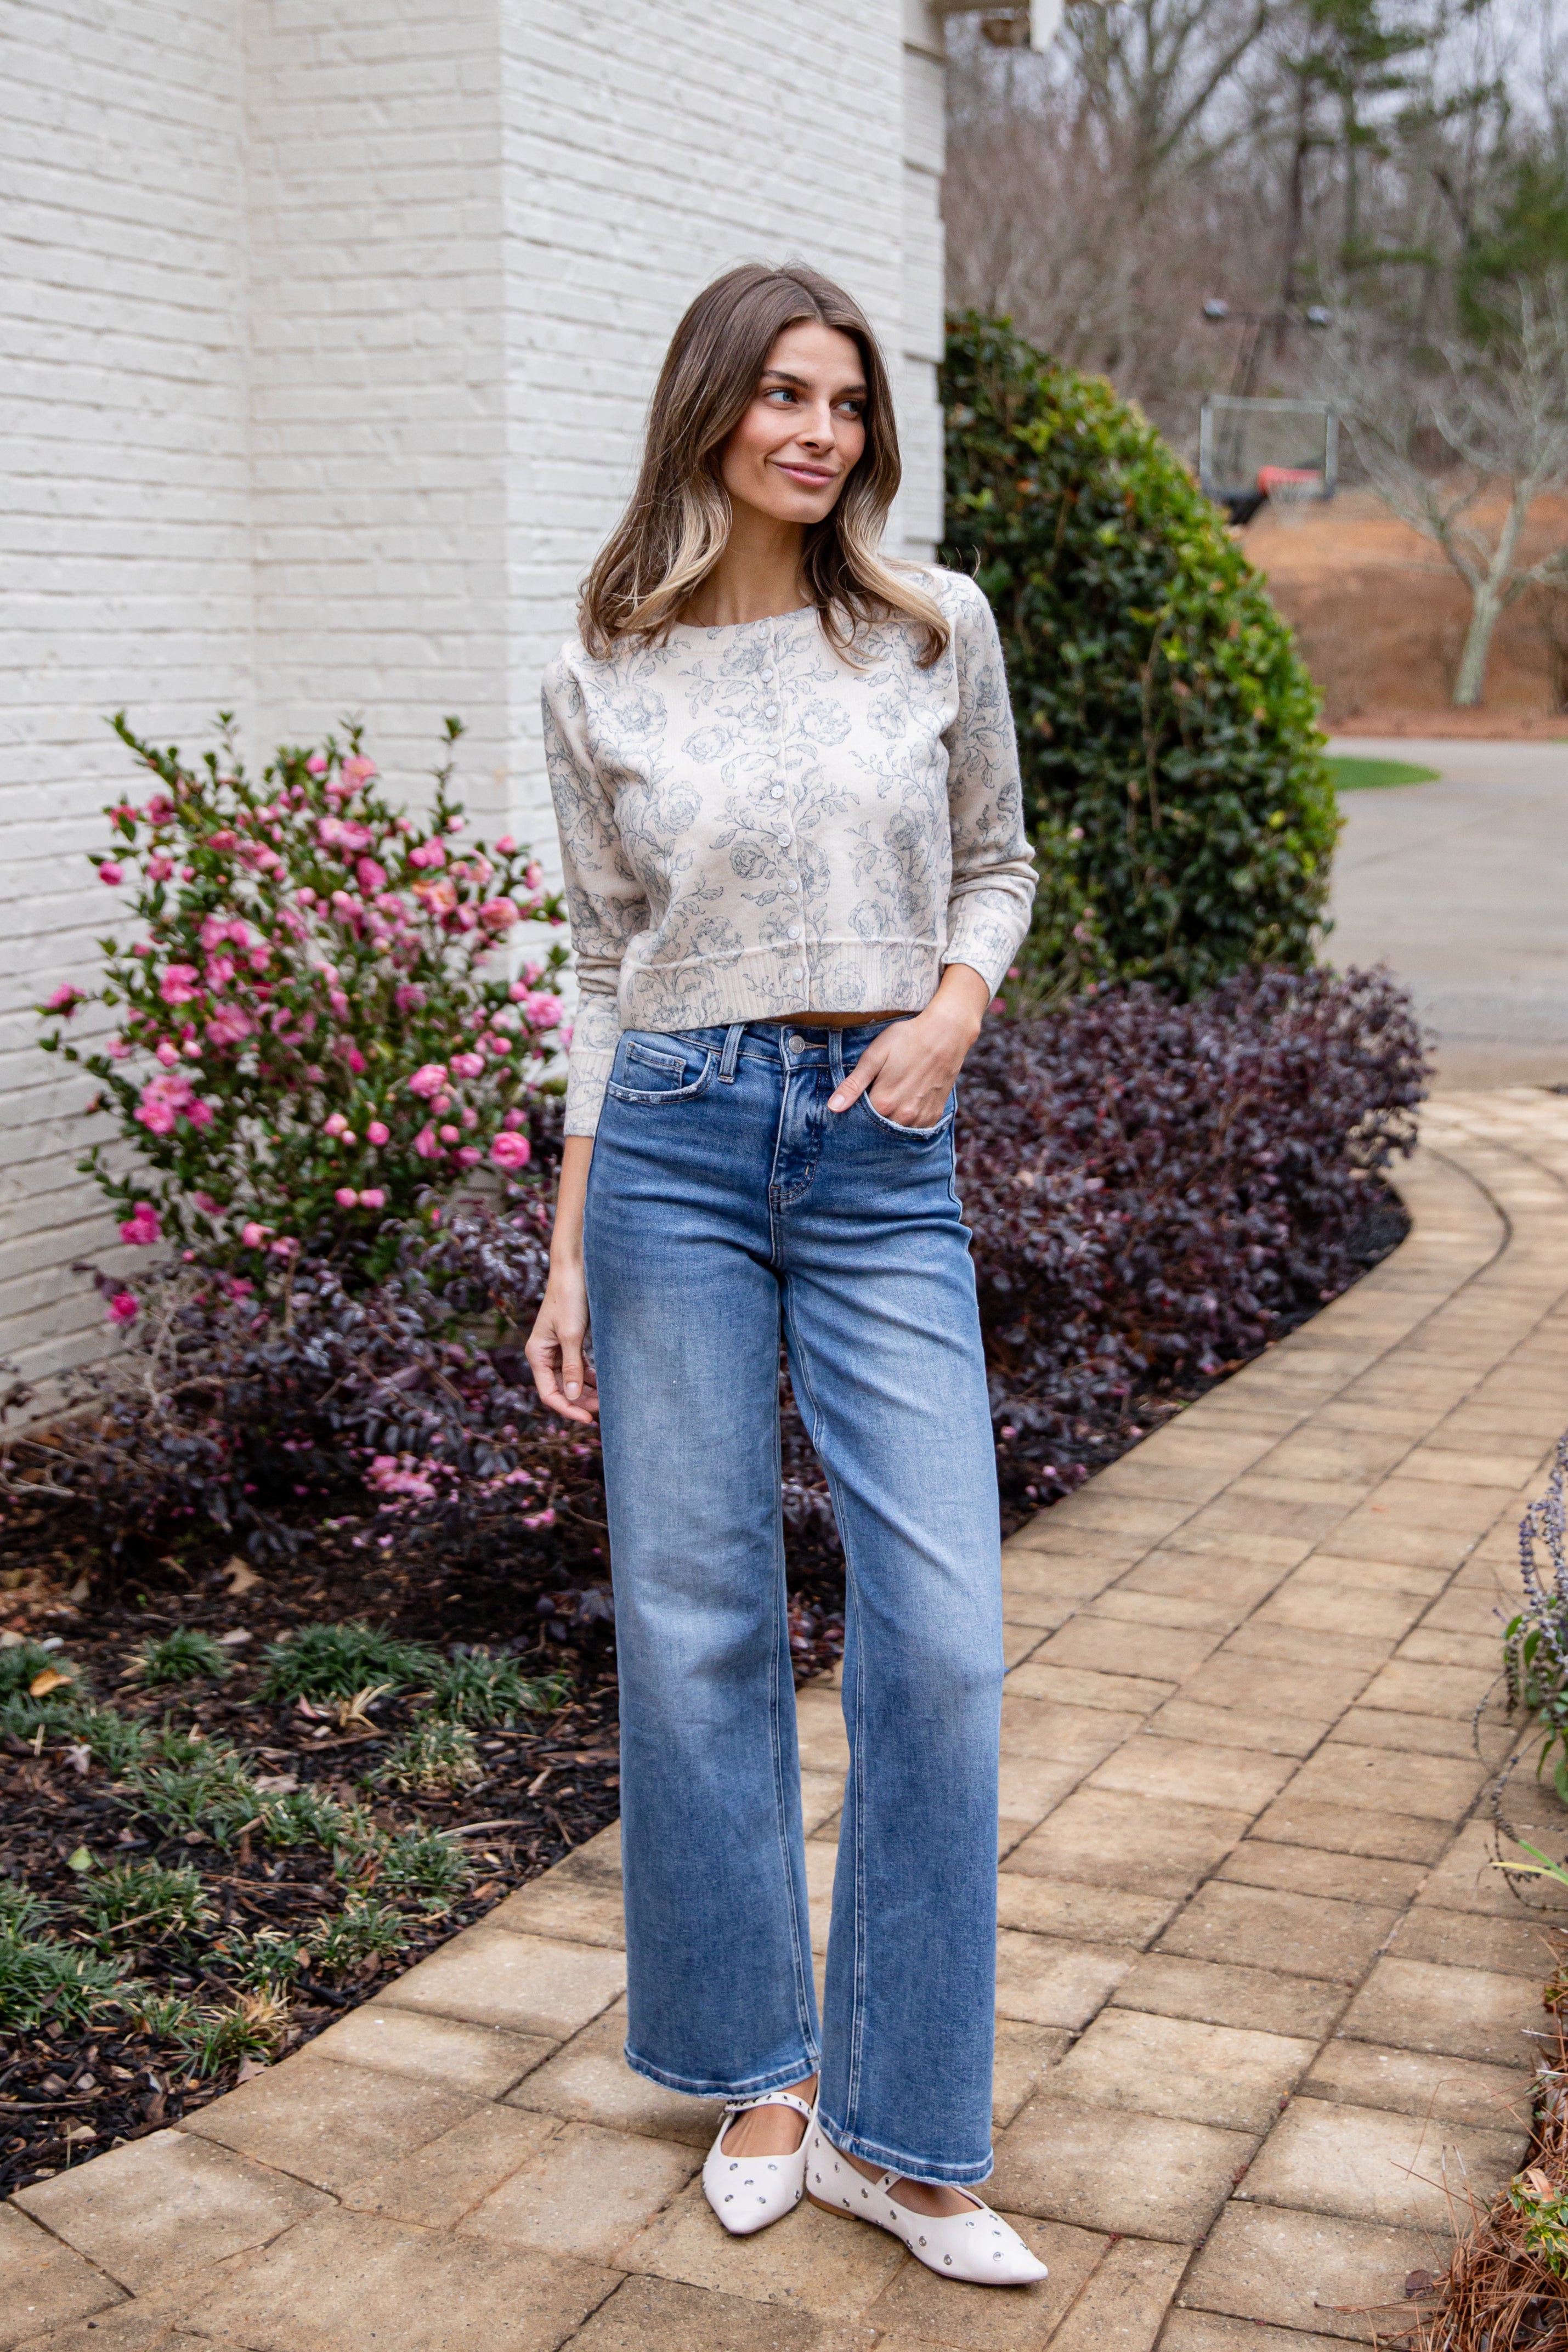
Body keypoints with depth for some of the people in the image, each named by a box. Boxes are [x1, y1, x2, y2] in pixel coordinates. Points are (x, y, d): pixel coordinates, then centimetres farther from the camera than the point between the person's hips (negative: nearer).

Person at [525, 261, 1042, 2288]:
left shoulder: (937, 629, 5)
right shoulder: (601, 683, 4)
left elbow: (995, 864, 16)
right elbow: (604, 971, 8)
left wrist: (954, 1007, -6)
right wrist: (568, 1252, 5)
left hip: (885, 1154, 1)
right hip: (677, 1142, 0)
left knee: (942, 1632, -6)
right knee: (698, 1622, 4)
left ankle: (897, 2134, 8)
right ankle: (758, 2076, 23)